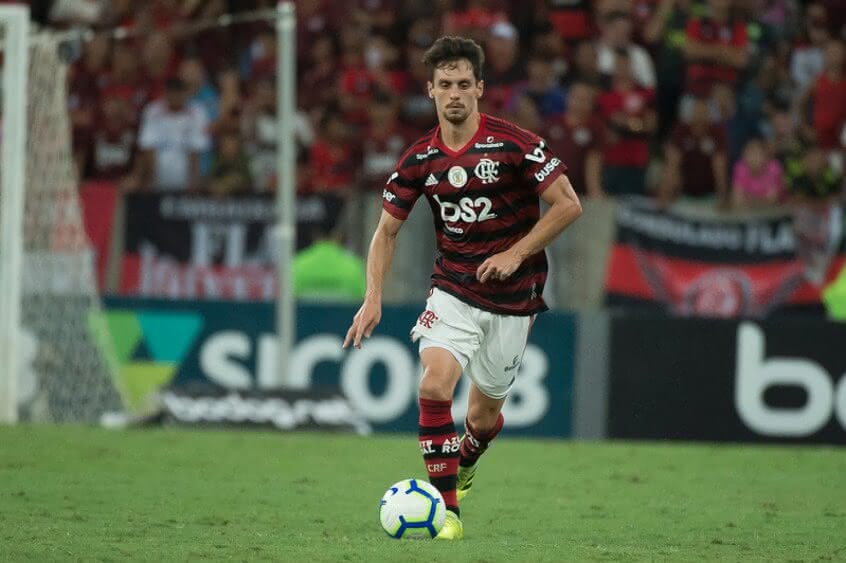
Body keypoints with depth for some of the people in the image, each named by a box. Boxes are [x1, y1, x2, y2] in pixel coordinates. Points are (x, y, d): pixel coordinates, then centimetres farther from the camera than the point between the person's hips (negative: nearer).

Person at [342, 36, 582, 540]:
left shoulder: (513, 144, -13)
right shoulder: (420, 159, -2)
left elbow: (568, 205, -9)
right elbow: (388, 231, 7)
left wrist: (516, 254, -16)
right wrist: (373, 299, -5)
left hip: (512, 297, -2)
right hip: (454, 288, 2)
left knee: (484, 414, 9)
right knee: (434, 383, -23)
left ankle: (467, 460, 46)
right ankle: (446, 508, -16)